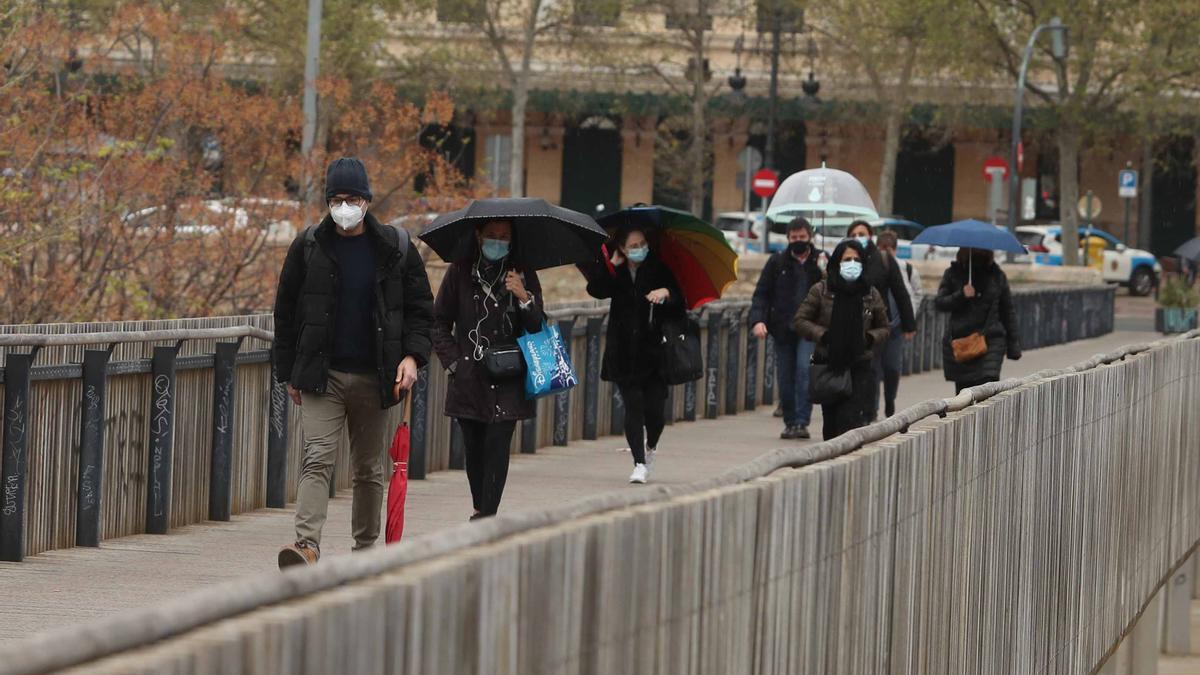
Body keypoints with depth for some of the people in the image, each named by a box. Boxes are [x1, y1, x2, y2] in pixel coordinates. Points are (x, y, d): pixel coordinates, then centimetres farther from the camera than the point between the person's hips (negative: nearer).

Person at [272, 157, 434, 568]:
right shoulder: (308, 247, 3)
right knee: (317, 458, -15)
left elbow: (420, 307, 9)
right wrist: (289, 372, 6)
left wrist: (412, 355, -7)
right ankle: (307, 544, -25)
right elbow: (286, 312, 9)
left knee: (369, 468, 9)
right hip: (321, 376, -1)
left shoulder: (394, 248, 3)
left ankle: (366, 547, 21)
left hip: (373, 378, 1)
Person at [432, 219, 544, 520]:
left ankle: (487, 516, -13)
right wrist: (452, 361, 0)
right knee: (474, 449, 5)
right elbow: (439, 323, 10)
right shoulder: (460, 272, 5)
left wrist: (524, 299, -16)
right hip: (468, 379, 1)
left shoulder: (523, 275, 5)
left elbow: (538, 327, 1)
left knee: (497, 446, -12)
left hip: (508, 380, -1)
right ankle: (480, 511, 21)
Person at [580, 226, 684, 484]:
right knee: (633, 407, -6)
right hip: (624, 354, 0)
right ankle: (639, 463, -1)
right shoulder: (616, 273, 3)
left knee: (655, 409, -1)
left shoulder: (659, 271, 1)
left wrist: (666, 293, -20)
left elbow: (679, 308, -2)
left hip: (654, 352, 0)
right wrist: (611, 267, -16)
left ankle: (651, 447, 30)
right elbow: (596, 289, -15)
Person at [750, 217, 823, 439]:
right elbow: (761, 293, 5)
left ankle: (801, 422, -16)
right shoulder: (777, 263, 8)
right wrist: (757, 320, -8)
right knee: (785, 378, 3)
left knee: (804, 369, -19)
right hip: (782, 329, 2)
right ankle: (790, 423, 15)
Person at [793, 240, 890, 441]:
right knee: (831, 422, 7)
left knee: (850, 418, -16)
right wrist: (823, 335, -12)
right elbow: (800, 321, 3)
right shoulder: (821, 291, 1)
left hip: (860, 367, -1)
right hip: (828, 365, 1)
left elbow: (883, 328, 14)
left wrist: (870, 338, -7)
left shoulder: (871, 295, 5)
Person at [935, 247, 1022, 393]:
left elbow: (1007, 310, 13)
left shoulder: (997, 275, 9)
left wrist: (1013, 344, 9)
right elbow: (939, 303, 1)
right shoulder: (953, 274, 6)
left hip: (990, 341, -1)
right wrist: (961, 296, -16)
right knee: (963, 391, 4)